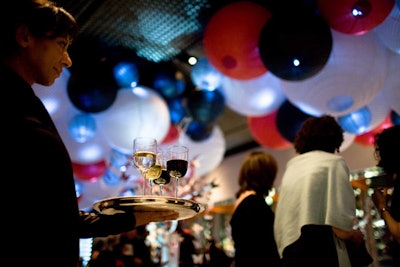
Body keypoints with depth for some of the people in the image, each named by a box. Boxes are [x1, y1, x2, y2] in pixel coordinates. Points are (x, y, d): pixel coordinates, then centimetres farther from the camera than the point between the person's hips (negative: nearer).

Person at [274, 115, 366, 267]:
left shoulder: (291, 166, 19)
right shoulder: (334, 162, 1)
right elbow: (340, 226, -8)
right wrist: (355, 236, 11)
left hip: (289, 251, 6)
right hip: (320, 251, -6)